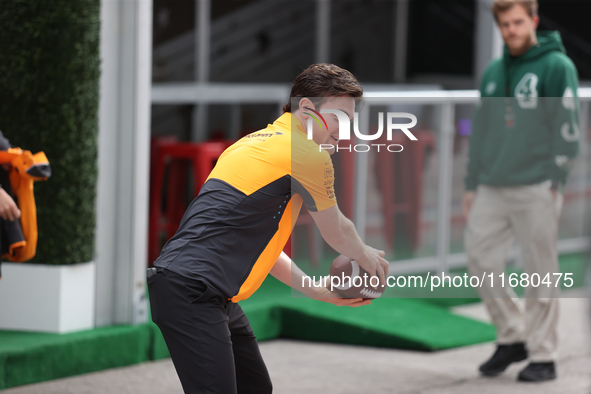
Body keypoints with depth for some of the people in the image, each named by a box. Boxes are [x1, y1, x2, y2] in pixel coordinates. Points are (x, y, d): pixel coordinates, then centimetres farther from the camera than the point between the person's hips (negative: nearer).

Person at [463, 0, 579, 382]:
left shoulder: (557, 67, -4)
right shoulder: (493, 72, 15)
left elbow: (567, 127, -8)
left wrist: (555, 182, -13)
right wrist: (472, 185, 14)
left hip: (536, 189, -6)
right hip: (493, 189, 6)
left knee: (540, 273, -1)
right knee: (481, 258, 2)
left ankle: (543, 355, 7)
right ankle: (512, 336, 18)